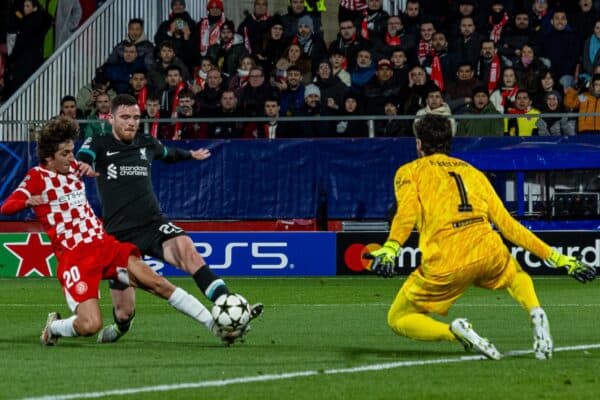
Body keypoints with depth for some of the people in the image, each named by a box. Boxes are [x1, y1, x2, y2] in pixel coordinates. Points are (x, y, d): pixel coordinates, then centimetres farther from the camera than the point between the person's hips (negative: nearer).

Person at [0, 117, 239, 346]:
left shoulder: (73, 168, 14)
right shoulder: (38, 177, -5)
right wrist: (28, 201, -38)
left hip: (105, 245, 6)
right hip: (73, 257, -6)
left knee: (159, 284, -8)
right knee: (90, 325, -22)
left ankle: (214, 324, -3)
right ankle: (53, 327, 10)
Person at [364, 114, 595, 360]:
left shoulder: (410, 171, 16)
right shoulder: (472, 172, 27)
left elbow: (407, 211, -7)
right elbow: (507, 224, 22)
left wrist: (390, 248, -23)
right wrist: (555, 257, 26)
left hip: (446, 263, -4)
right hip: (488, 251, 4)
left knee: (397, 320, 16)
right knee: (516, 274, 38)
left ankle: (453, 331, -14)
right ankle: (536, 314, 4)